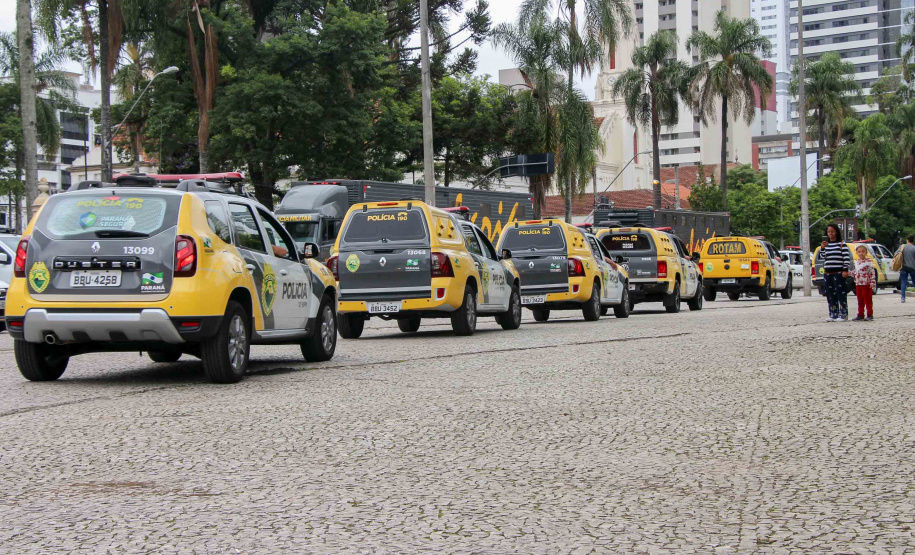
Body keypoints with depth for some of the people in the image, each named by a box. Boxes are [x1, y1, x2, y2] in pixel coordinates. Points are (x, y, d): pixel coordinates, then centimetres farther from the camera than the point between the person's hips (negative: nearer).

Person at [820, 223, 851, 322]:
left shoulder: (841, 244, -1)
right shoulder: (826, 244, 15)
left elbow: (847, 257, -5)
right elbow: (822, 258, 14)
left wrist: (845, 270, -13)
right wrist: (822, 248, -1)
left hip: (838, 273, -6)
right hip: (828, 273, 6)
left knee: (841, 294, -5)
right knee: (830, 295, 7)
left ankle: (843, 314, -2)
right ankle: (833, 315, 13)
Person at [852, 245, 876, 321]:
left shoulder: (868, 262, -10)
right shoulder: (856, 261, 11)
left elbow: (872, 272, -11)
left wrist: (872, 282, -17)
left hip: (867, 284, -7)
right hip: (858, 284, 7)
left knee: (868, 300, -1)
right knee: (860, 300, 11)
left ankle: (870, 315, 5)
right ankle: (860, 315, 17)